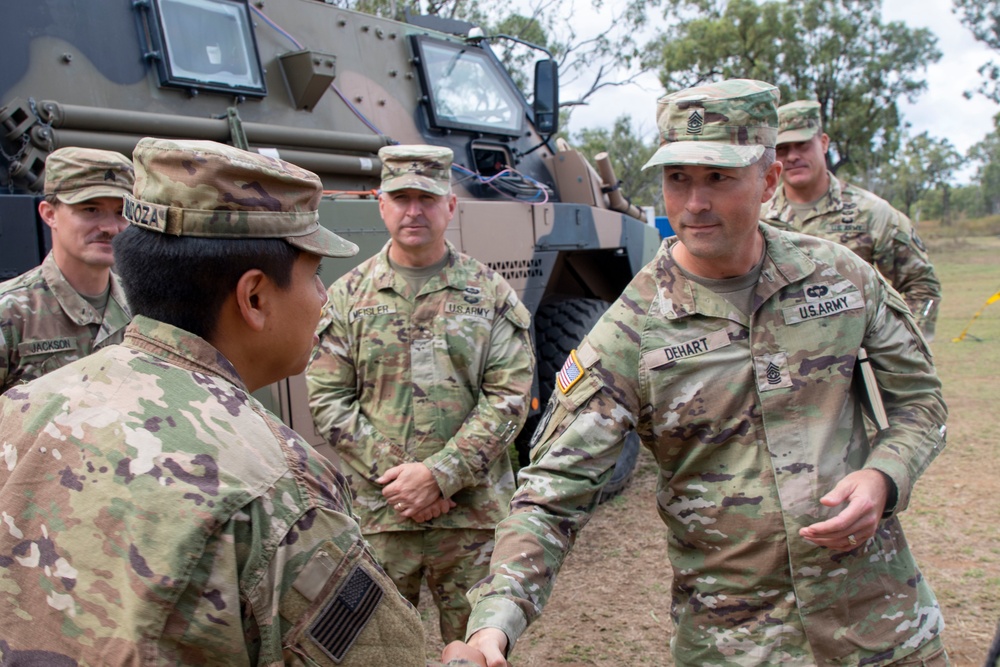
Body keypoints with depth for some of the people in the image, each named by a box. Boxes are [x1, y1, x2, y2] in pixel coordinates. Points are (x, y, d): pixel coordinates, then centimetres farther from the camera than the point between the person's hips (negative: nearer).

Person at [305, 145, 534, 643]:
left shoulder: (490, 293, 1)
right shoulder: (347, 297, 4)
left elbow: (509, 396, -5)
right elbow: (328, 400, 0)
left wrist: (438, 475, -14)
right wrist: (388, 474, -11)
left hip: (473, 512, 0)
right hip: (375, 513, 1)